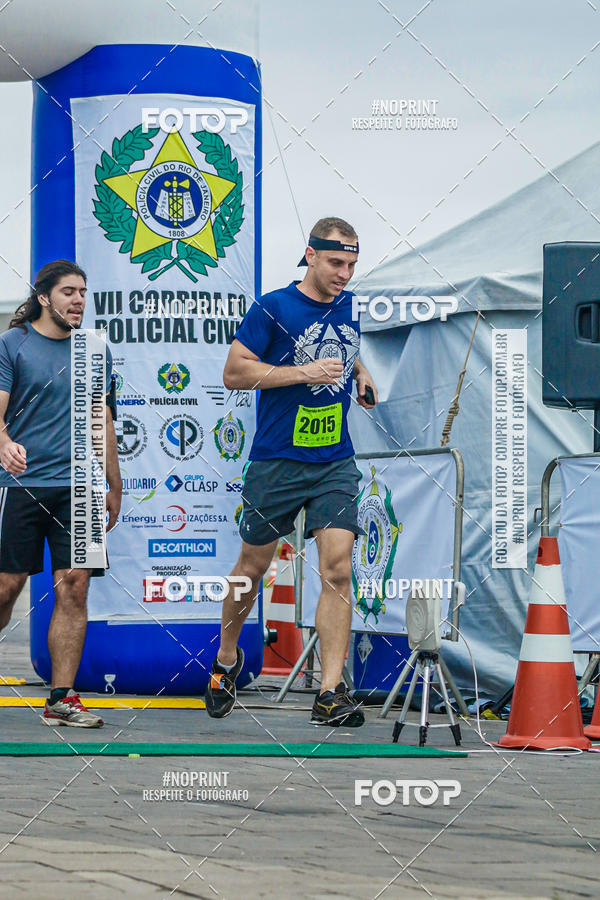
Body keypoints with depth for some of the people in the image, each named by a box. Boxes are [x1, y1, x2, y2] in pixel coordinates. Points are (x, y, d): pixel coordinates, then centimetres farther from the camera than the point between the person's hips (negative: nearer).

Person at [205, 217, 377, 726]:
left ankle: (330, 694, -15)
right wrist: (304, 372, -19)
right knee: (253, 567, 10)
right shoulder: (274, 309, -9)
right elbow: (234, 373, -12)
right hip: (276, 463, -3)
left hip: (335, 464, 3)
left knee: (337, 570, -12)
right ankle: (227, 657, 37)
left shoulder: (350, 306, 8)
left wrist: (360, 375, 8)